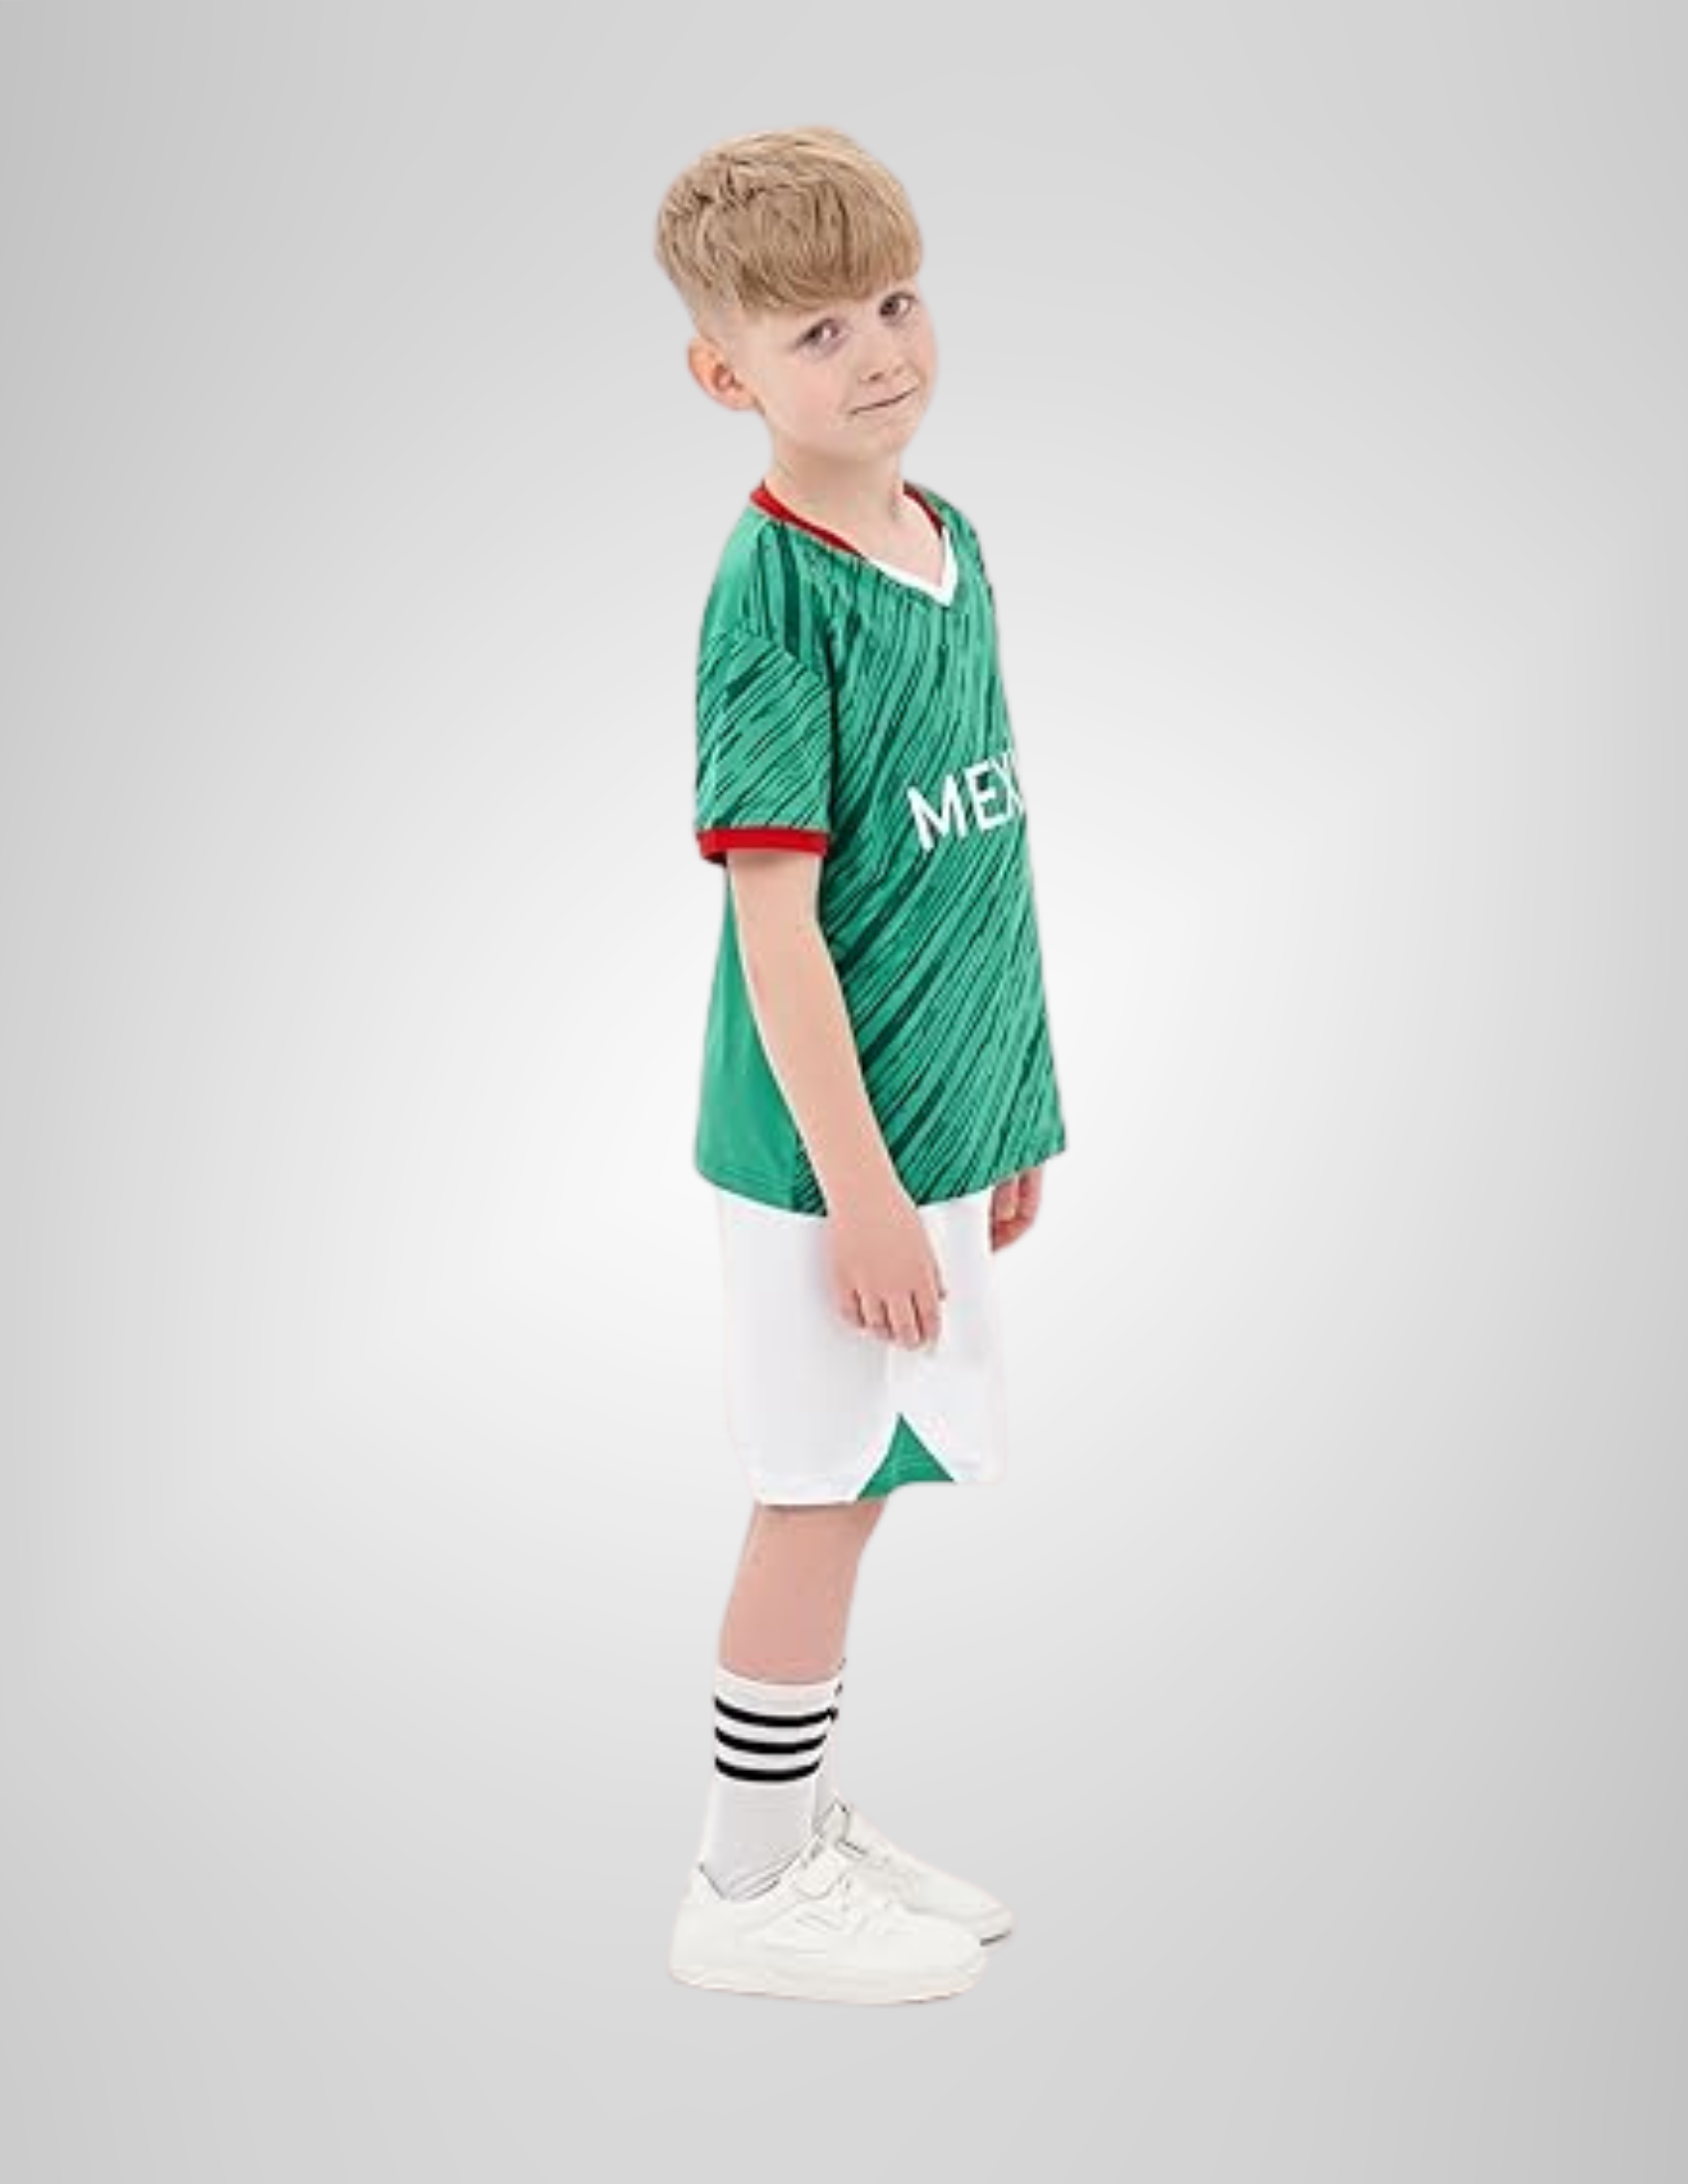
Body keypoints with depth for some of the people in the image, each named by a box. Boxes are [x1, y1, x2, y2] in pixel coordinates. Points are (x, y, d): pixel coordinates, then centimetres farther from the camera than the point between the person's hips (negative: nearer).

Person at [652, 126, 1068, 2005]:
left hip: (939, 1120, 8)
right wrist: (860, 1182, -20)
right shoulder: (774, 590, -17)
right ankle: (746, 1896, 23)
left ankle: (807, 1819, 36)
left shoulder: (951, 539, 8)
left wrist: (1007, 1107, 17)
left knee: (848, 1487, 18)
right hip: (830, 1144, -8)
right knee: (819, 1497, 5)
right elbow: (777, 918, -20)